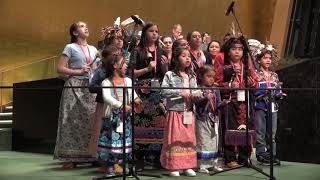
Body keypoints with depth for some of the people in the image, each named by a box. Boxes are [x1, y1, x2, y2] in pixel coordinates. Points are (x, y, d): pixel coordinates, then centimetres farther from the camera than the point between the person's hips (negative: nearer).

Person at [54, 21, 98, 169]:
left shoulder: (93, 49, 17)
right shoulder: (70, 47, 1)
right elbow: (60, 69, -5)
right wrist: (78, 71, -12)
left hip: (90, 87, 5)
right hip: (74, 86, -5)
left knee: (90, 119, 0)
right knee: (73, 121, -7)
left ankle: (90, 155, 6)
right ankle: (71, 157, -4)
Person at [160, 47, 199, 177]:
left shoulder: (192, 77, 14)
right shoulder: (170, 75, -3)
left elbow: (195, 92, 20)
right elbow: (164, 91, -13)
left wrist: (195, 96, -3)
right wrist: (180, 93, -18)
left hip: (189, 113, 5)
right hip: (175, 112, -5)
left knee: (189, 139, 7)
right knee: (175, 139, -3)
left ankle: (188, 166, 15)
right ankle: (174, 167, 5)